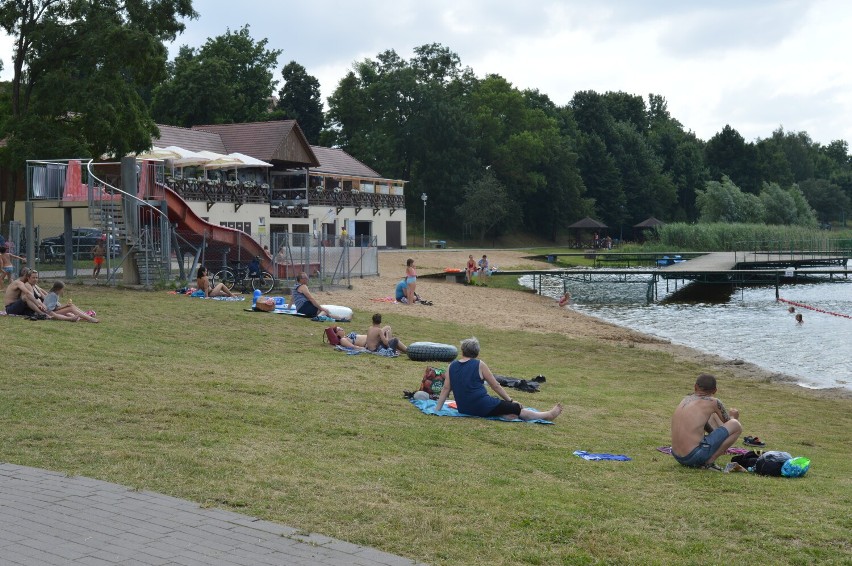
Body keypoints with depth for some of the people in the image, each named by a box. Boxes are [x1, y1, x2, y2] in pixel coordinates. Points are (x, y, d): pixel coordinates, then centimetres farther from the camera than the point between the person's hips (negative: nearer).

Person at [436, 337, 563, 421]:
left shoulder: (451, 367, 8)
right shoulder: (479, 365, -3)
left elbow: (445, 389, 4)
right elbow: (496, 386, 2)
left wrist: (437, 409, 8)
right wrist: (510, 400, 11)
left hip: (463, 409, 5)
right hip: (482, 407, -5)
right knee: (517, 409, 8)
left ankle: (504, 415, 2)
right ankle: (548, 415, 18)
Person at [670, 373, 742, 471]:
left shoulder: (686, 399, 14)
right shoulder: (713, 402, -4)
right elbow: (728, 422, 14)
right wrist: (732, 416, 37)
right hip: (694, 456, -8)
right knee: (736, 425, 0)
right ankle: (710, 461, -4)